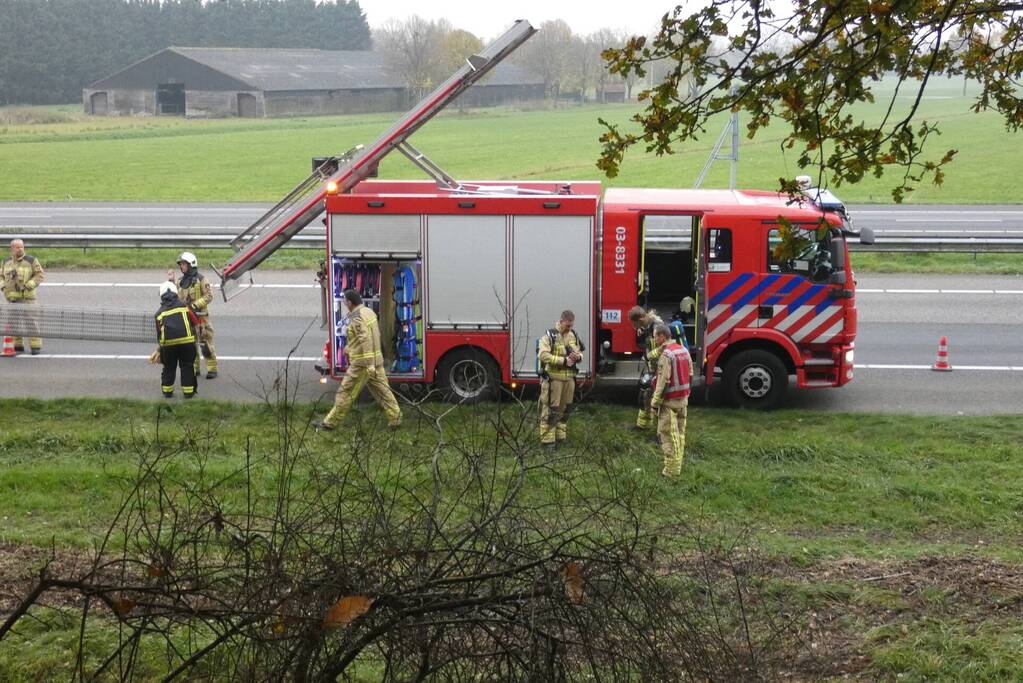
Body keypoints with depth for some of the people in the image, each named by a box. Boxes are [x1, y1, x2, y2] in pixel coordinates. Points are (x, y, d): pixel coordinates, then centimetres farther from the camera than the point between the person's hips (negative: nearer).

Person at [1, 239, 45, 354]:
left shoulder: (31, 260, -3)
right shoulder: (6, 262, 10)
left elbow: (39, 275, -6)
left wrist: (27, 286, -15)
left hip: (27, 296, -5)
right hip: (12, 297, 5)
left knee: (31, 321, -8)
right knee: (14, 321, 9)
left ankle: (36, 346, -4)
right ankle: (17, 345, 19)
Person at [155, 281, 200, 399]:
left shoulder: (159, 312, 16)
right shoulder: (184, 306, 13)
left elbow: (159, 334, 18)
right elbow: (196, 323, 14)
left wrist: (160, 349, 29)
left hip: (168, 343, 1)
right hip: (186, 340, -1)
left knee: (169, 367, 18)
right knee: (187, 366, 11)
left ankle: (167, 391, 25)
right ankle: (188, 392, 12)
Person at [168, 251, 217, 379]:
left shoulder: (201, 279, -8)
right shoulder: (180, 281, 13)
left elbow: (209, 296, -12)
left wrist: (196, 305, -21)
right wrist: (171, 282, 6)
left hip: (200, 316, -7)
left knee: (205, 344, -5)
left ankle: (212, 369, 2)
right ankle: (194, 369, 19)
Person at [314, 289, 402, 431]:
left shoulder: (356, 317, -18)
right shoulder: (368, 311, 10)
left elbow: (366, 339, -28)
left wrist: (369, 364, -31)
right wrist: (350, 345, 35)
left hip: (362, 363, -8)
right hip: (377, 360, 9)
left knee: (346, 392, 0)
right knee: (382, 390, 11)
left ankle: (330, 422, 8)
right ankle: (395, 418, 9)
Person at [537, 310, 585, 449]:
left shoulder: (573, 335, 9)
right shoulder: (550, 335, -11)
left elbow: (580, 352, 19)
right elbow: (543, 355, -21)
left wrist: (578, 357, -7)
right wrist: (563, 360, -24)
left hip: (569, 378, 7)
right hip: (553, 378, -7)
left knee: (564, 409, 14)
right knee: (550, 410, -4)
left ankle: (560, 435, 25)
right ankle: (547, 439, 1)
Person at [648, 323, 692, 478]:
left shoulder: (665, 355, -20)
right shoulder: (683, 350, 7)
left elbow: (663, 382, -20)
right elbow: (690, 373, 12)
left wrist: (655, 403, -13)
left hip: (670, 401, -8)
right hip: (683, 399, 8)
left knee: (668, 434, -3)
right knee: (680, 433, 14)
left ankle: (671, 469, -1)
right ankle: (678, 464, 20)